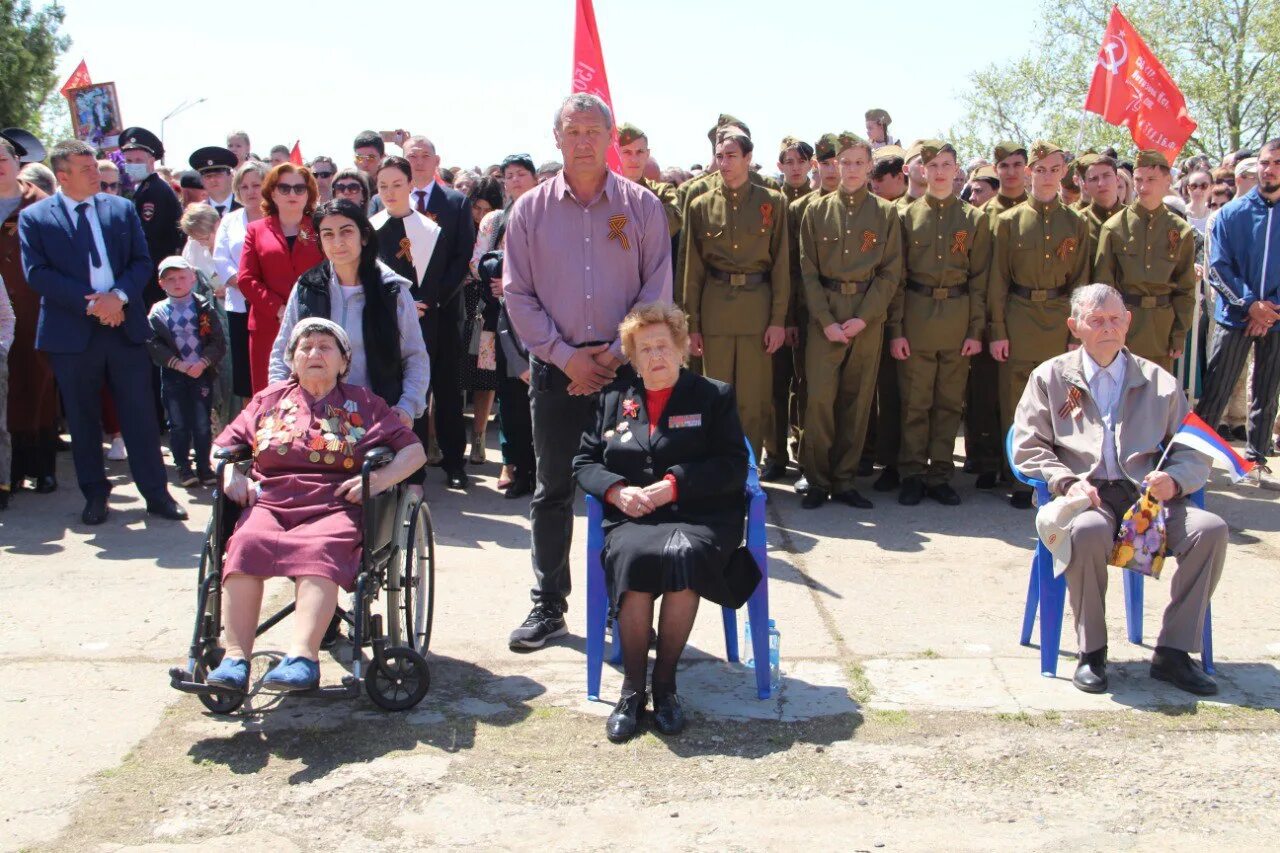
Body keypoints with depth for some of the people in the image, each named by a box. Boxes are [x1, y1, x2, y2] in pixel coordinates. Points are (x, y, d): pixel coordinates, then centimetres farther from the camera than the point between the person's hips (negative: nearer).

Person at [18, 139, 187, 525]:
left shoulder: (122, 208, 9)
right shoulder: (34, 217, 2)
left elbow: (142, 261, 5)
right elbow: (37, 274, -7)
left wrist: (119, 295, -13)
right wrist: (90, 303, -15)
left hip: (125, 327, 1)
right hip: (72, 334, -1)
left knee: (140, 415, 2)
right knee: (83, 420, 8)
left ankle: (156, 493, 10)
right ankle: (95, 495, 21)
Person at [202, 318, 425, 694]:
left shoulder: (364, 404, 21)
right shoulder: (269, 399, 28)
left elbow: (413, 450, 14)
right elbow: (224, 445, 27)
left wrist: (380, 479, -5)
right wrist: (231, 473, 4)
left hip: (335, 506, -2)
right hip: (269, 502, 2)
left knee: (319, 550, -36)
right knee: (245, 545, -31)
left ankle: (302, 656, -48)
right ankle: (235, 657, -37)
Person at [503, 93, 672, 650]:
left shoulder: (641, 206, 3)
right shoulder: (530, 210, 5)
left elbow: (658, 290, 1)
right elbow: (518, 293, 3)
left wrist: (615, 354, -8)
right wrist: (564, 354, -7)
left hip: (625, 364, -1)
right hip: (556, 367, 1)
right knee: (553, 489, 7)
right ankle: (548, 604, 18)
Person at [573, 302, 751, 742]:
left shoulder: (714, 396, 13)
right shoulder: (613, 399, 21)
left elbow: (734, 466, 2)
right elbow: (584, 462, 17)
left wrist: (675, 484, -11)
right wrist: (616, 489, -5)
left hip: (699, 519, -1)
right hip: (631, 519, 2)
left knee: (683, 554, -36)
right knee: (633, 557, -34)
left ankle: (665, 682, -21)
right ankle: (632, 686, -21)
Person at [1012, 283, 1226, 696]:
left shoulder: (1159, 382, 17)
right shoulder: (1050, 377, 12)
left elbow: (1193, 453, 13)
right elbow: (1027, 447, 5)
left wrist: (1174, 480, -11)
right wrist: (1066, 481, -13)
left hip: (1149, 495, 3)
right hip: (1086, 496, -3)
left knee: (1211, 529, -25)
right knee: (1088, 531, -38)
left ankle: (1173, 653, -12)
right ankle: (1091, 651, -17)